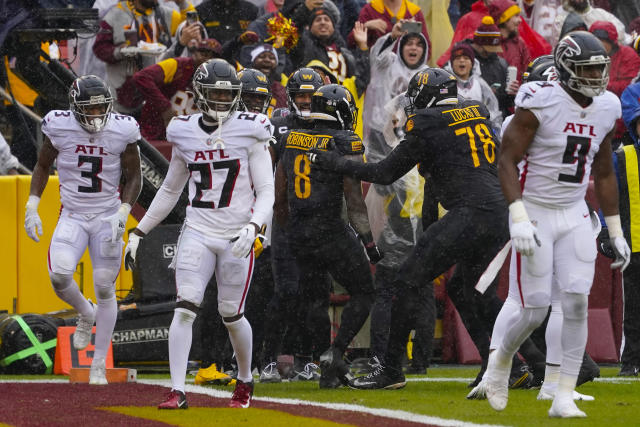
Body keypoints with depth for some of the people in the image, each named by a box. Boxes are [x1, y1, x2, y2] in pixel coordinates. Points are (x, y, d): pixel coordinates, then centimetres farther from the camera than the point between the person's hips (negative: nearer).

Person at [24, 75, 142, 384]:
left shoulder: (122, 130, -9)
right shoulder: (60, 127, -8)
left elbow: (133, 177, 1)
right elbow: (43, 166, 8)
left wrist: (122, 215, -12)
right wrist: (32, 207, 0)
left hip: (107, 218, 0)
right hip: (72, 217, 0)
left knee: (105, 289, -1)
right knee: (59, 275, -23)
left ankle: (99, 365, 11)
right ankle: (85, 314, 12)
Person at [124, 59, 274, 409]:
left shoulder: (249, 133, -5)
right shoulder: (185, 134, 5)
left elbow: (266, 192, -6)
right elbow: (170, 191, 18)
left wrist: (253, 226, -24)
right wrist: (139, 232, 17)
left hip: (236, 237, -2)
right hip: (198, 233, 2)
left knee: (231, 316, 6)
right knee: (185, 308, -13)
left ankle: (245, 380, 31)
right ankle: (177, 391, -14)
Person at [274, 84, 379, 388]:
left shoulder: (290, 142, 10)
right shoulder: (345, 145, -8)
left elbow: (279, 199, 15)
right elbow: (354, 200, -10)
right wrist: (369, 241, -5)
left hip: (298, 237, 6)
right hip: (331, 232, -6)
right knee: (363, 294, 7)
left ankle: (330, 372, 12)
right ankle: (335, 352, -10)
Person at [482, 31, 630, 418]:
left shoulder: (605, 110, 3)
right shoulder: (540, 103, -17)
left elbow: (604, 174, 14)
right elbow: (507, 161, -15)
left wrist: (616, 233, 14)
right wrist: (518, 219, -25)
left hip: (574, 216, 5)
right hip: (535, 214, -5)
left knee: (577, 304, -8)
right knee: (536, 311, -5)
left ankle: (565, 397, -3)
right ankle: (502, 360, 28)